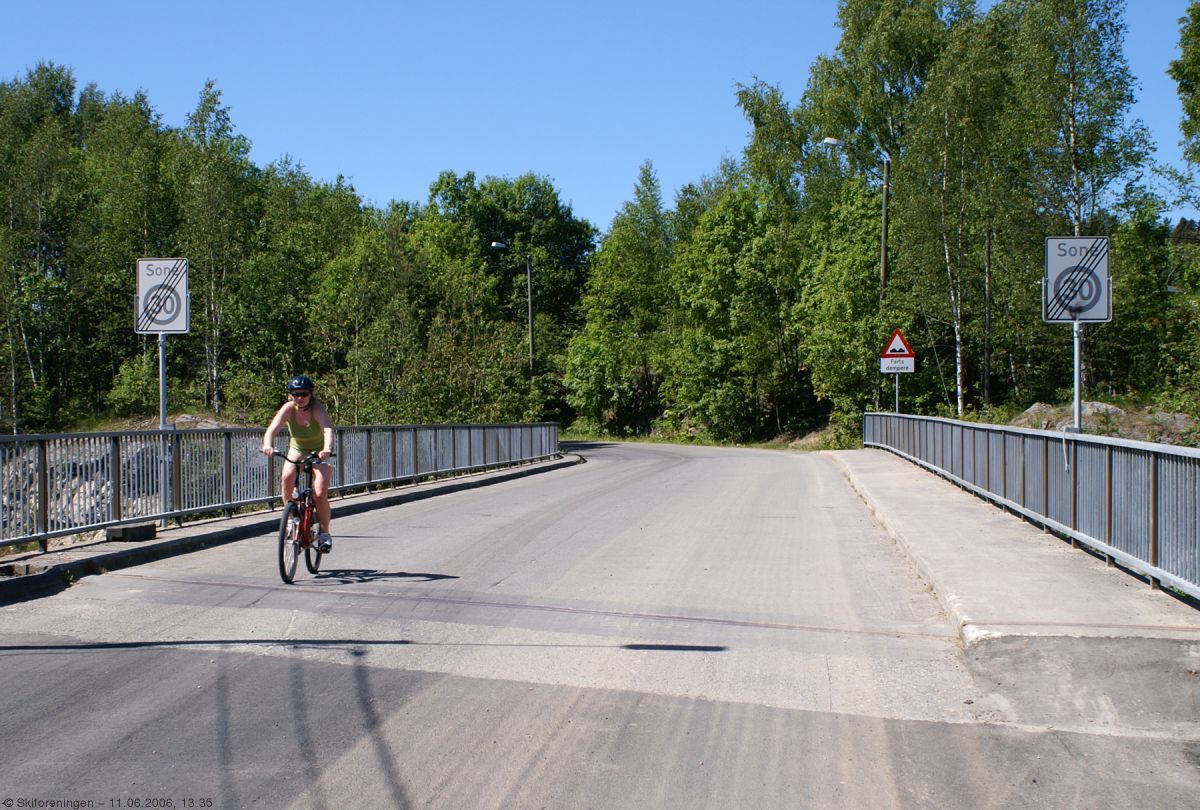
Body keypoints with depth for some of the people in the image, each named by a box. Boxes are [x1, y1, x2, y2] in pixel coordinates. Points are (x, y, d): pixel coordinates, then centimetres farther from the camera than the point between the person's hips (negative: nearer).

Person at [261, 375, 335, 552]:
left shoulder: (317, 408, -27)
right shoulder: (288, 408, -19)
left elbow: (328, 428, -45)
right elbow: (272, 428, -34)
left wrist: (328, 448, -64)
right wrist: (268, 445, -55)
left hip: (320, 453, -2)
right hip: (297, 450, 2)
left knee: (320, 494, -16)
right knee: (287, 477, -29)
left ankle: (324, 533, 7)